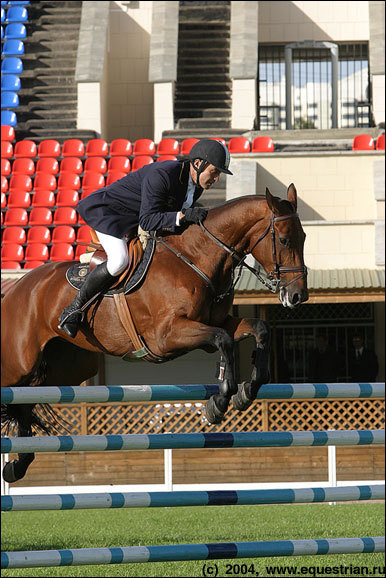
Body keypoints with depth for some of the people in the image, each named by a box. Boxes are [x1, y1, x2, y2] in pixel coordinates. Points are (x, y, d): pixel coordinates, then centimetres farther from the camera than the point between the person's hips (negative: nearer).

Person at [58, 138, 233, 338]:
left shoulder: (196, 186, -6)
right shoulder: (161, 175, -34)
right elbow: (147, 220, -36)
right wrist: (182, 216, -46)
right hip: (109, 211, -10)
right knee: (119, 261, -30)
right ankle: (73, 309, -16)